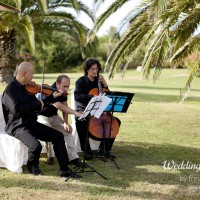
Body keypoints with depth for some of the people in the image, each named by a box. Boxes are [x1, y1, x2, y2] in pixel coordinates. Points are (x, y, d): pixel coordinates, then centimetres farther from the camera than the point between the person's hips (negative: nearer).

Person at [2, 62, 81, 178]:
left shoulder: (27, 88, 9)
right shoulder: (10, 90, -15)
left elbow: (37, 106, 19)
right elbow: (16, 110, -28)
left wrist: (52, 97, 12)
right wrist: (36, 104, -19)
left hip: (32, 124, 8)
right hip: (18, 126, -8)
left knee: (58, 136, -1)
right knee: (36, 146, -31)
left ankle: (64, 170, 1)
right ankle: (32, 166, 4)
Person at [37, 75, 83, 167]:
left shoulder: (63, 92, -5)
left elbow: (65, 107, -4)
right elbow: (60, 106, -44)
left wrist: (66, 123, -17)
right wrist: (76, 113, -53)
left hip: (53, 116, 7)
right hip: (41, 116, -7)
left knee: (67, 130, -11)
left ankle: (73, 157, -10)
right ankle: (50, 156, -18)